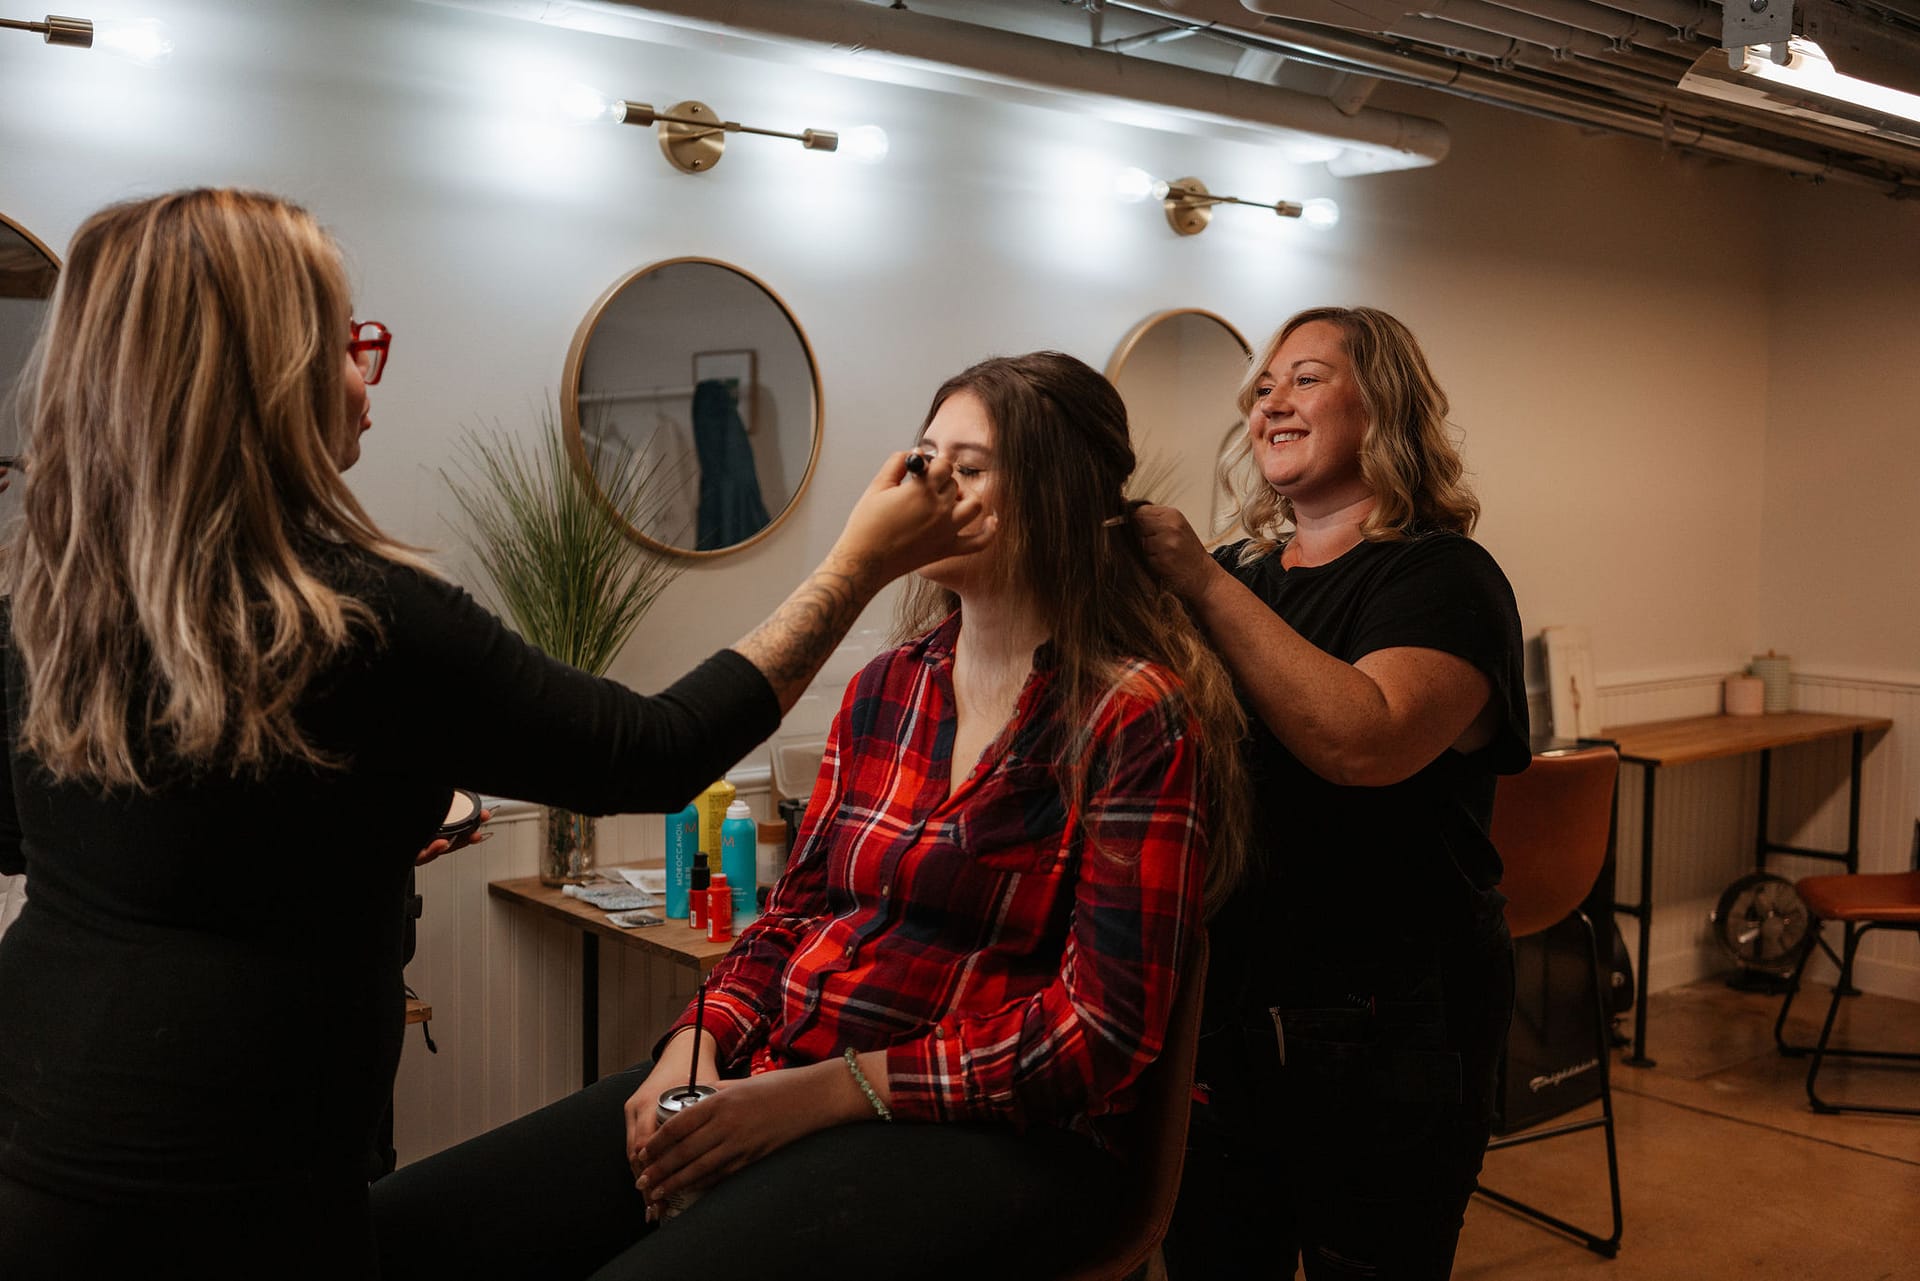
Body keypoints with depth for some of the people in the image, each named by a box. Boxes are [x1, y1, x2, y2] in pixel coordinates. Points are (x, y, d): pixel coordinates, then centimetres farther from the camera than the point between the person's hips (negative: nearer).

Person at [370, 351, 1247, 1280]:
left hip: (985, 1135, -6)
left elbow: (1101, 1027, -12)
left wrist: (820, 1094, -16)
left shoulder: (1137, 719, -7)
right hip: (768, 1080, 6)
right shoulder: (885, 689, 13)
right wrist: (697, 1048, -2)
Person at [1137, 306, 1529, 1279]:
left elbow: (1365, 742, -28)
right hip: (1219, 1008, 6)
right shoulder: (1238, 570, 12)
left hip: (1381, 1035, -6)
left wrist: (1202, 585, -24)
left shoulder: (1442, 576, -8)